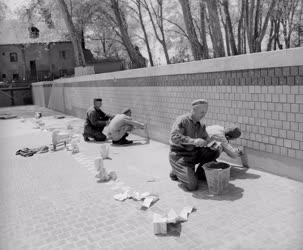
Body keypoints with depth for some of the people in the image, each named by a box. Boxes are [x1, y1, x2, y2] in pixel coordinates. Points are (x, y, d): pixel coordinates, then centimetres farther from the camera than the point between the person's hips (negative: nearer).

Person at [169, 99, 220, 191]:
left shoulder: (201, 126, 5)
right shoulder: (182, 120, -18)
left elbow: (207, 140, 6)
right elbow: (174, 137, -31)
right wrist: (193, 141, -40)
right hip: (179, 156, -7)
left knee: (215, 152, -6)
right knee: (192, 186, -20)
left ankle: (199, 173, 10)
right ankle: (176, 172, 10)